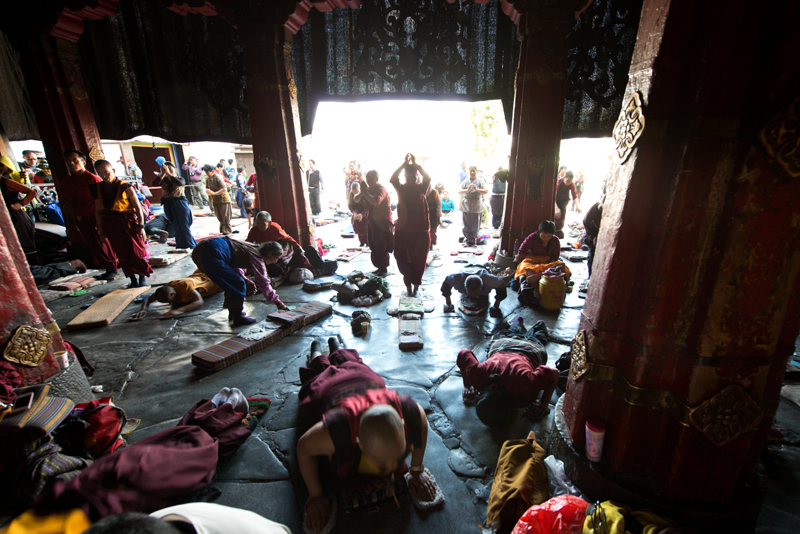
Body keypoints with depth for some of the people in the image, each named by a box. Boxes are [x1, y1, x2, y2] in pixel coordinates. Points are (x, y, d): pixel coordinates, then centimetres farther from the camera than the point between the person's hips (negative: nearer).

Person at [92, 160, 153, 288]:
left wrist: (140, 226, -9)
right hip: (110, 224, 4)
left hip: (128, 222, -4)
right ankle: (133, 281, 16)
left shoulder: (125, 187, -6)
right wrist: (100, 228, 10)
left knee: (136, 252, -2)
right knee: (122, 254, 8)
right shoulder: (98, 188, 7)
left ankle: (142, 279, 11)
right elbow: (98, 210, 12)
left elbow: (138, 207, -6)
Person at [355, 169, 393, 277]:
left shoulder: (381, 189, -14)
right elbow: (356, 200, 10)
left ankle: (384, 269, 4)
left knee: (382, 247, -6)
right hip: (373, 221, 8)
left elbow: (375, 201, -33)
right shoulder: (369, 189, 11)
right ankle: (380, 267, 24)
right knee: (374, 247, 12)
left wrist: (365, 192, -25)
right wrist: (362, 192, -9)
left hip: (383, 222, -8)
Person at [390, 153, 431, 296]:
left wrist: (415, 163, -14)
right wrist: (405, 163, -16)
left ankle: (416, 285, 22)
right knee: (404, 261, 5)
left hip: (421, 231, 0)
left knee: (419, 261, 5)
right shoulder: (400, 188, 4)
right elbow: (392, 179, -16)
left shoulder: (422, 188, 3)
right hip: (403, 231, 1)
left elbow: (427, 178, -18)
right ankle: (408, 285, 21)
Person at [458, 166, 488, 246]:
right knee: (466, 225, 1)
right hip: (466, 206, 1)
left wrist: (477, 189, -22)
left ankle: (473, 241, 15)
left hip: (477, 207, -1)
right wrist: (467, 190, -22)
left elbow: (486, 191, -7)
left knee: (475, 226, 3)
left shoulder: (480, 181, 4)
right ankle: (467, 240, 13)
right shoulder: (465, 181, 7)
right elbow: (459, 191, -4)